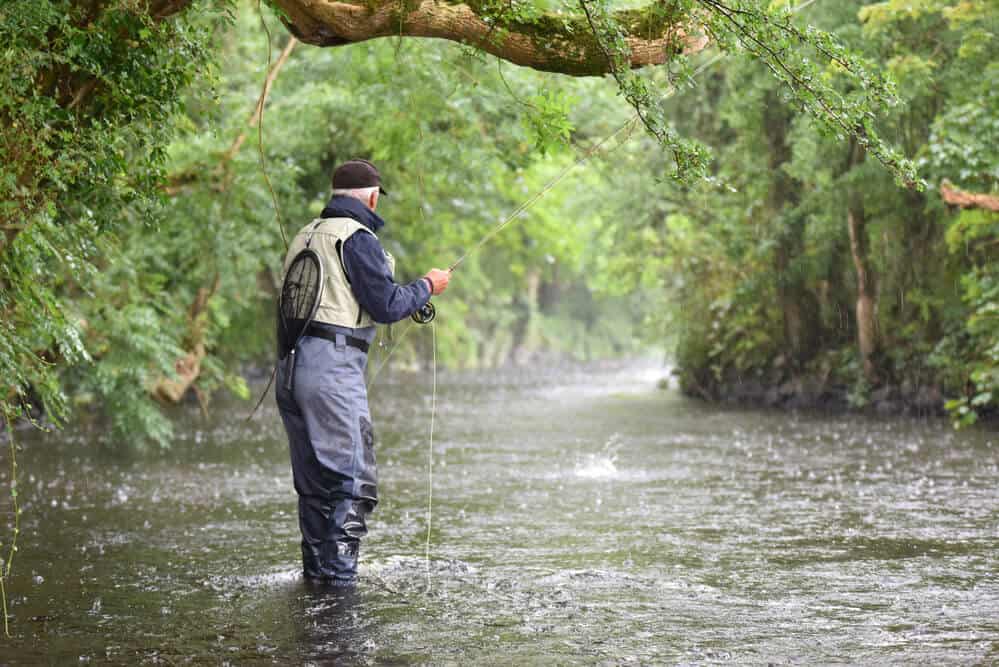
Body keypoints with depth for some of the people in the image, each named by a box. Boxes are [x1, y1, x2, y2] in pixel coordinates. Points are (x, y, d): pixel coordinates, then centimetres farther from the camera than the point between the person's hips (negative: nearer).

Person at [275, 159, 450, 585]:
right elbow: (385, 306, -10)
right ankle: (339, 574, -10)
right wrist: (427, 286, 7)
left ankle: (315, 569, 18)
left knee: (313, 479, 14)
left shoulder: (305, 236, 18)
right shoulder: (357, 238, -7)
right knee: (354, 479, -6)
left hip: (290, 365, 9)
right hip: (333, 366, -9)